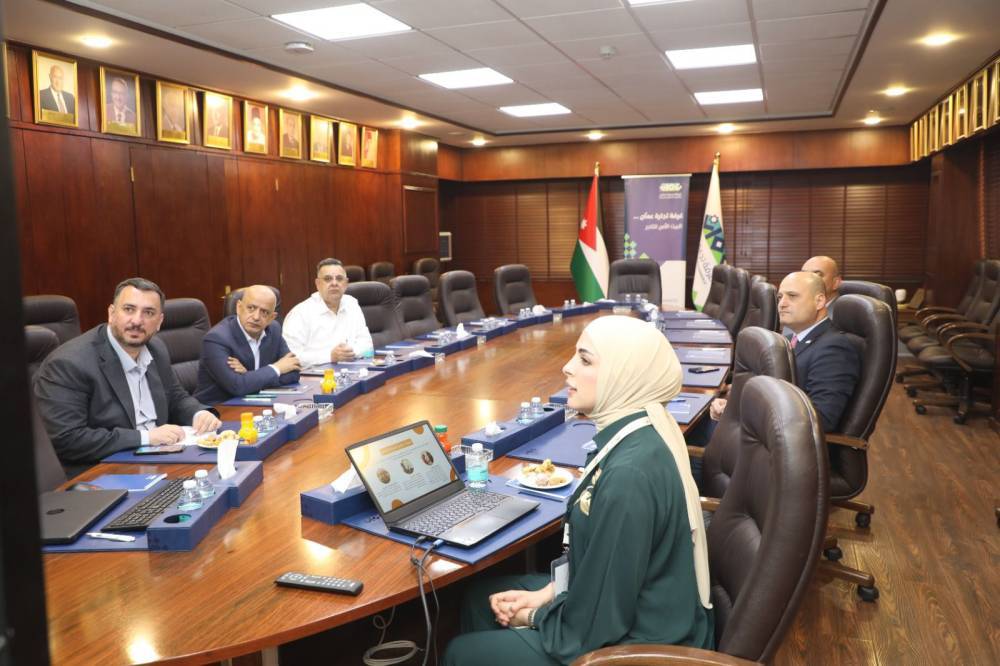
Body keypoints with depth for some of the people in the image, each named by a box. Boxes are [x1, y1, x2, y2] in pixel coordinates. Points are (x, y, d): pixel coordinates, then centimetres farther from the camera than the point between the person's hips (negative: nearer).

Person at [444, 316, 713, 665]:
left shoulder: (629, 477, -33)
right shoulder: (639, 434, -3)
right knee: (481, 596, 17)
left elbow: (586, 630, -25)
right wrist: (550, 593, 2)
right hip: (634, 614, 8)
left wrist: (534, 617, -6)